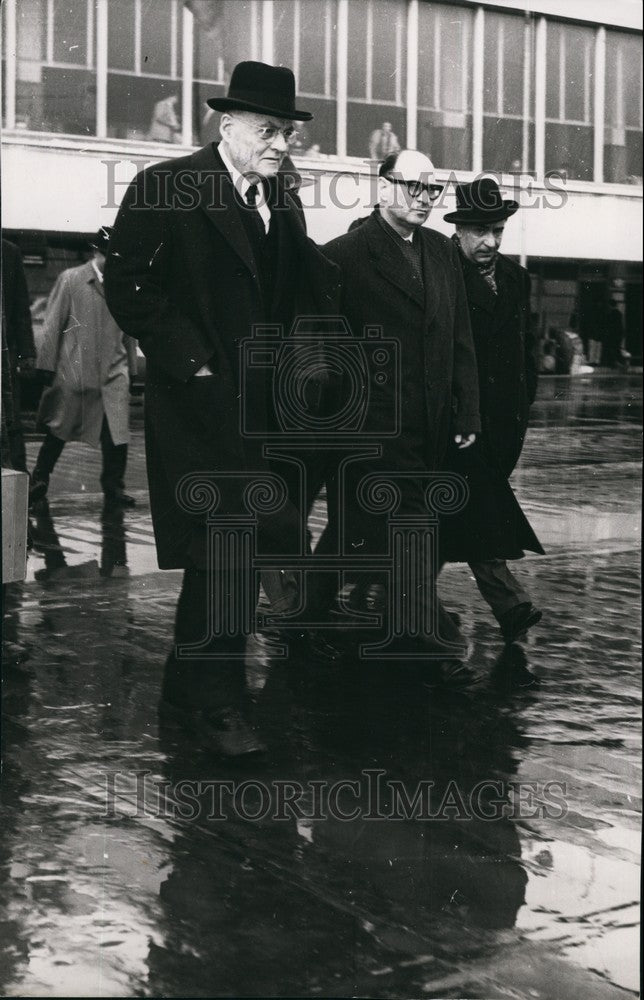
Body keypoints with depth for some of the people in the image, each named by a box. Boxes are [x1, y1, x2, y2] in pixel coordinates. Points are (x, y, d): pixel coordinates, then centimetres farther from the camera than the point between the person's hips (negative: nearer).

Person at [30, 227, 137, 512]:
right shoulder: (70, 280, -1)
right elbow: (53, 325, -1)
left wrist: (131, 367, 12)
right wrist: (48, 367, -6)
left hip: (113, 373, 3)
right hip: (73, 370, -3)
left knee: (117, 435, -6)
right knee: (58, 432, 6)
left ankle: (114, 489, 7)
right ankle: (39, 484, 21)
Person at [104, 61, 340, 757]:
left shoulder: (283, 202, 13)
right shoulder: (165, 187, -8)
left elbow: (304, 294, 20)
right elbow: (126, 283, -12)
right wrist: (188, 360, -14)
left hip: (262, 403, 7)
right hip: (199, 400, -7)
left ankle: (189, 694, 24)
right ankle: (214, 700, 4)